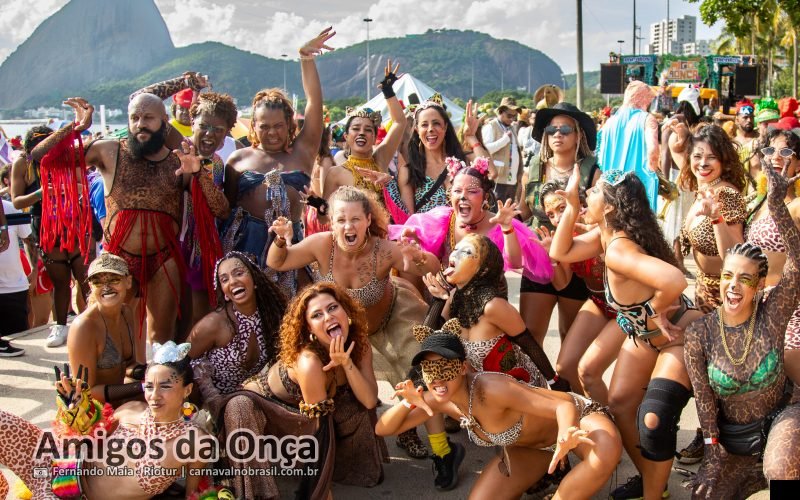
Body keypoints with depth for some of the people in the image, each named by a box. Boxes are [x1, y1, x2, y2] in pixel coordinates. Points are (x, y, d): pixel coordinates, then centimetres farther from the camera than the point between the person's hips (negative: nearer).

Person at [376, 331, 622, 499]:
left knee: (607, 451, -41)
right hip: (529, 448, 6)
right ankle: (542, 474, 15)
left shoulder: (492, 389, -39)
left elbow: (564, 405, -40)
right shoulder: (438, 400, -16)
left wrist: (565, 435, -63)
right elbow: (383, 429, -7)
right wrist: (407, 403, -27)